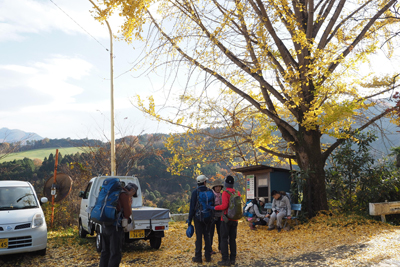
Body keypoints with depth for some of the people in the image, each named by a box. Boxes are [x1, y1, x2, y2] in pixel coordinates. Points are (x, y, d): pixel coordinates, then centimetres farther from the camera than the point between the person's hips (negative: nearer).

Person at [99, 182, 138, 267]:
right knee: (116, 254, -3)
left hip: (106, 225, 9)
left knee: (105, 251, 17)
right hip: (116, 227, -9)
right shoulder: (125, 195, -8)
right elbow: (127, 213, -11)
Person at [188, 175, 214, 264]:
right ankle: (208, 256, 16)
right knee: (207, 236, 12)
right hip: (208, 218, 3)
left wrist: (190, 219, -2)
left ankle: (198, 257, 5)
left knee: (199, 237, 1)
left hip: (198, 217, -3)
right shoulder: (210, 192, 1)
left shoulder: (195, 192, -9)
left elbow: (192, 207, -9)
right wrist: (212, 216, 18)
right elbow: (213, 205, 7)